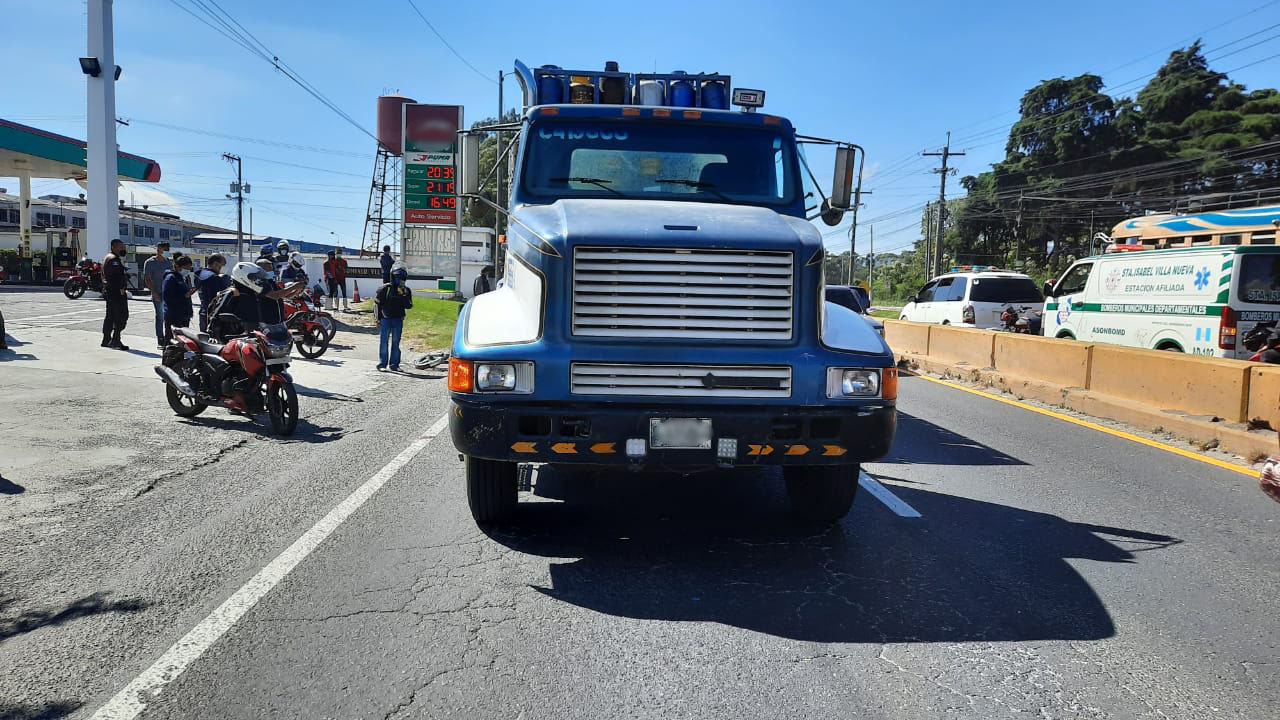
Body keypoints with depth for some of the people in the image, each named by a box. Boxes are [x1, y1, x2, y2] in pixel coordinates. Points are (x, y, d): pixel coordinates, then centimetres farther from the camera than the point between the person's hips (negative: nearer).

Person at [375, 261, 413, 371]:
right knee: (384, 341, -3)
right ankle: (382, 364, 2)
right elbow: (377, 303, 2)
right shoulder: (385, 289, -3)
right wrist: (378, 318, -1)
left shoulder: (406, 290, 6)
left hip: (398, 320, 3)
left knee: (396, 342, 6)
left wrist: (404, 295, -16)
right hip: (385, 319, -3)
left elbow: (409, 306, -2)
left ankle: (394, 364, 12)